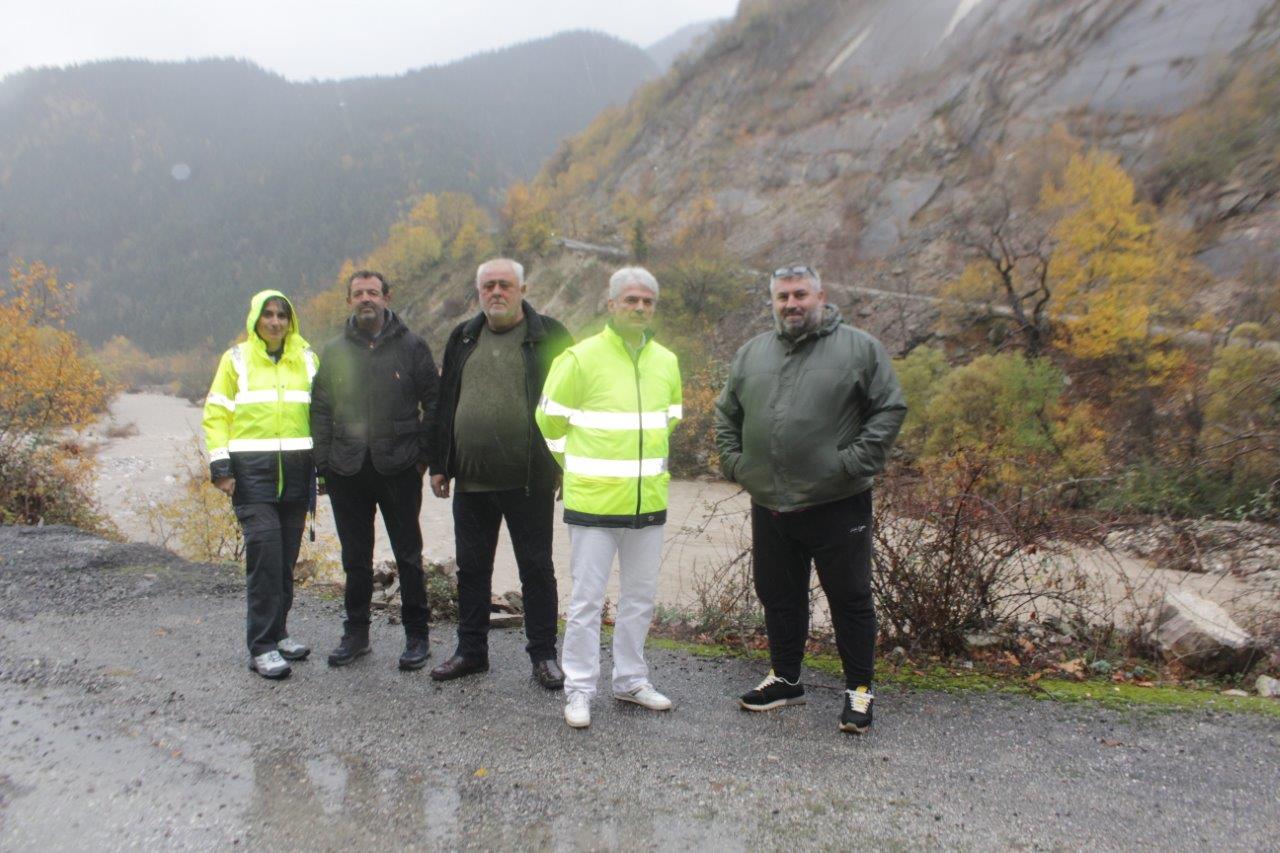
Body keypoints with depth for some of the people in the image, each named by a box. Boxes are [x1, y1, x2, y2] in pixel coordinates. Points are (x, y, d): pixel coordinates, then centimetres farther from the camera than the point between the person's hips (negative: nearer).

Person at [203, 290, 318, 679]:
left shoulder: (306, 359, 12)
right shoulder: (236, 359, 5)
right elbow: (215, 414, 4)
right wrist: (220, 465, -7)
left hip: (296, 469, 3)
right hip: (252, 470, -3)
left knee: (286, 556, 9)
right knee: (264, 552, -12)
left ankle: (277, 632, 23)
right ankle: (262, 647, -6)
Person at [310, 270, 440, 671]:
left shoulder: (411, 346, 1)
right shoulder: (333, 352, 10)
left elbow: (433, 404, 2)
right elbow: (320, 411, 11)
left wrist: (424, 454, -4)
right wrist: (324, 463, 3)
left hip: (399, 470, -3)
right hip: (347, 472, 3)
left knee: (408, 556, 4)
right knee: (355, 559, 12)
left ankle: (416, 635, 15)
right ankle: (356, 632, 25)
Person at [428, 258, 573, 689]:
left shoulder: (548, 337, -1)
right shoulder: (463, 338, 12)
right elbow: (444, 404, 15)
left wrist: (565, 468, -9)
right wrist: (439, 464, 9)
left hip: (529, 480, -4)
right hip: (470, 480, 5)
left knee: (537, 569, 6)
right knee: (471, 568, 13)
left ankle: (543, 654, 18)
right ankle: (471, 650, 27)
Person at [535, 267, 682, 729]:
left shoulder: (666, 362, 8)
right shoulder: (581, 358, -9)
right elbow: (551, 419, 0)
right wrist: (580, 466, 6)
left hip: (648, 501, 5)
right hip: (593, 501, -5)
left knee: (640, 597, 14)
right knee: (587, 599, 2)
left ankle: (631, 679, 30)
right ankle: (579, 689, 15)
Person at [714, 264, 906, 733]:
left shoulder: (860, 348, -2)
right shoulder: (751, 353, 11)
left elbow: (890, 409, -4)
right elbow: (726, 413, 19)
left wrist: (855, 462, -12)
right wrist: (733, 461, 6)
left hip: (837, 505, -4)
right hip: (769, 505, 5)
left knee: (850, 599, 4)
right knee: (779, 598, 16)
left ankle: (859, 690, 19)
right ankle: (785, 679, 32)